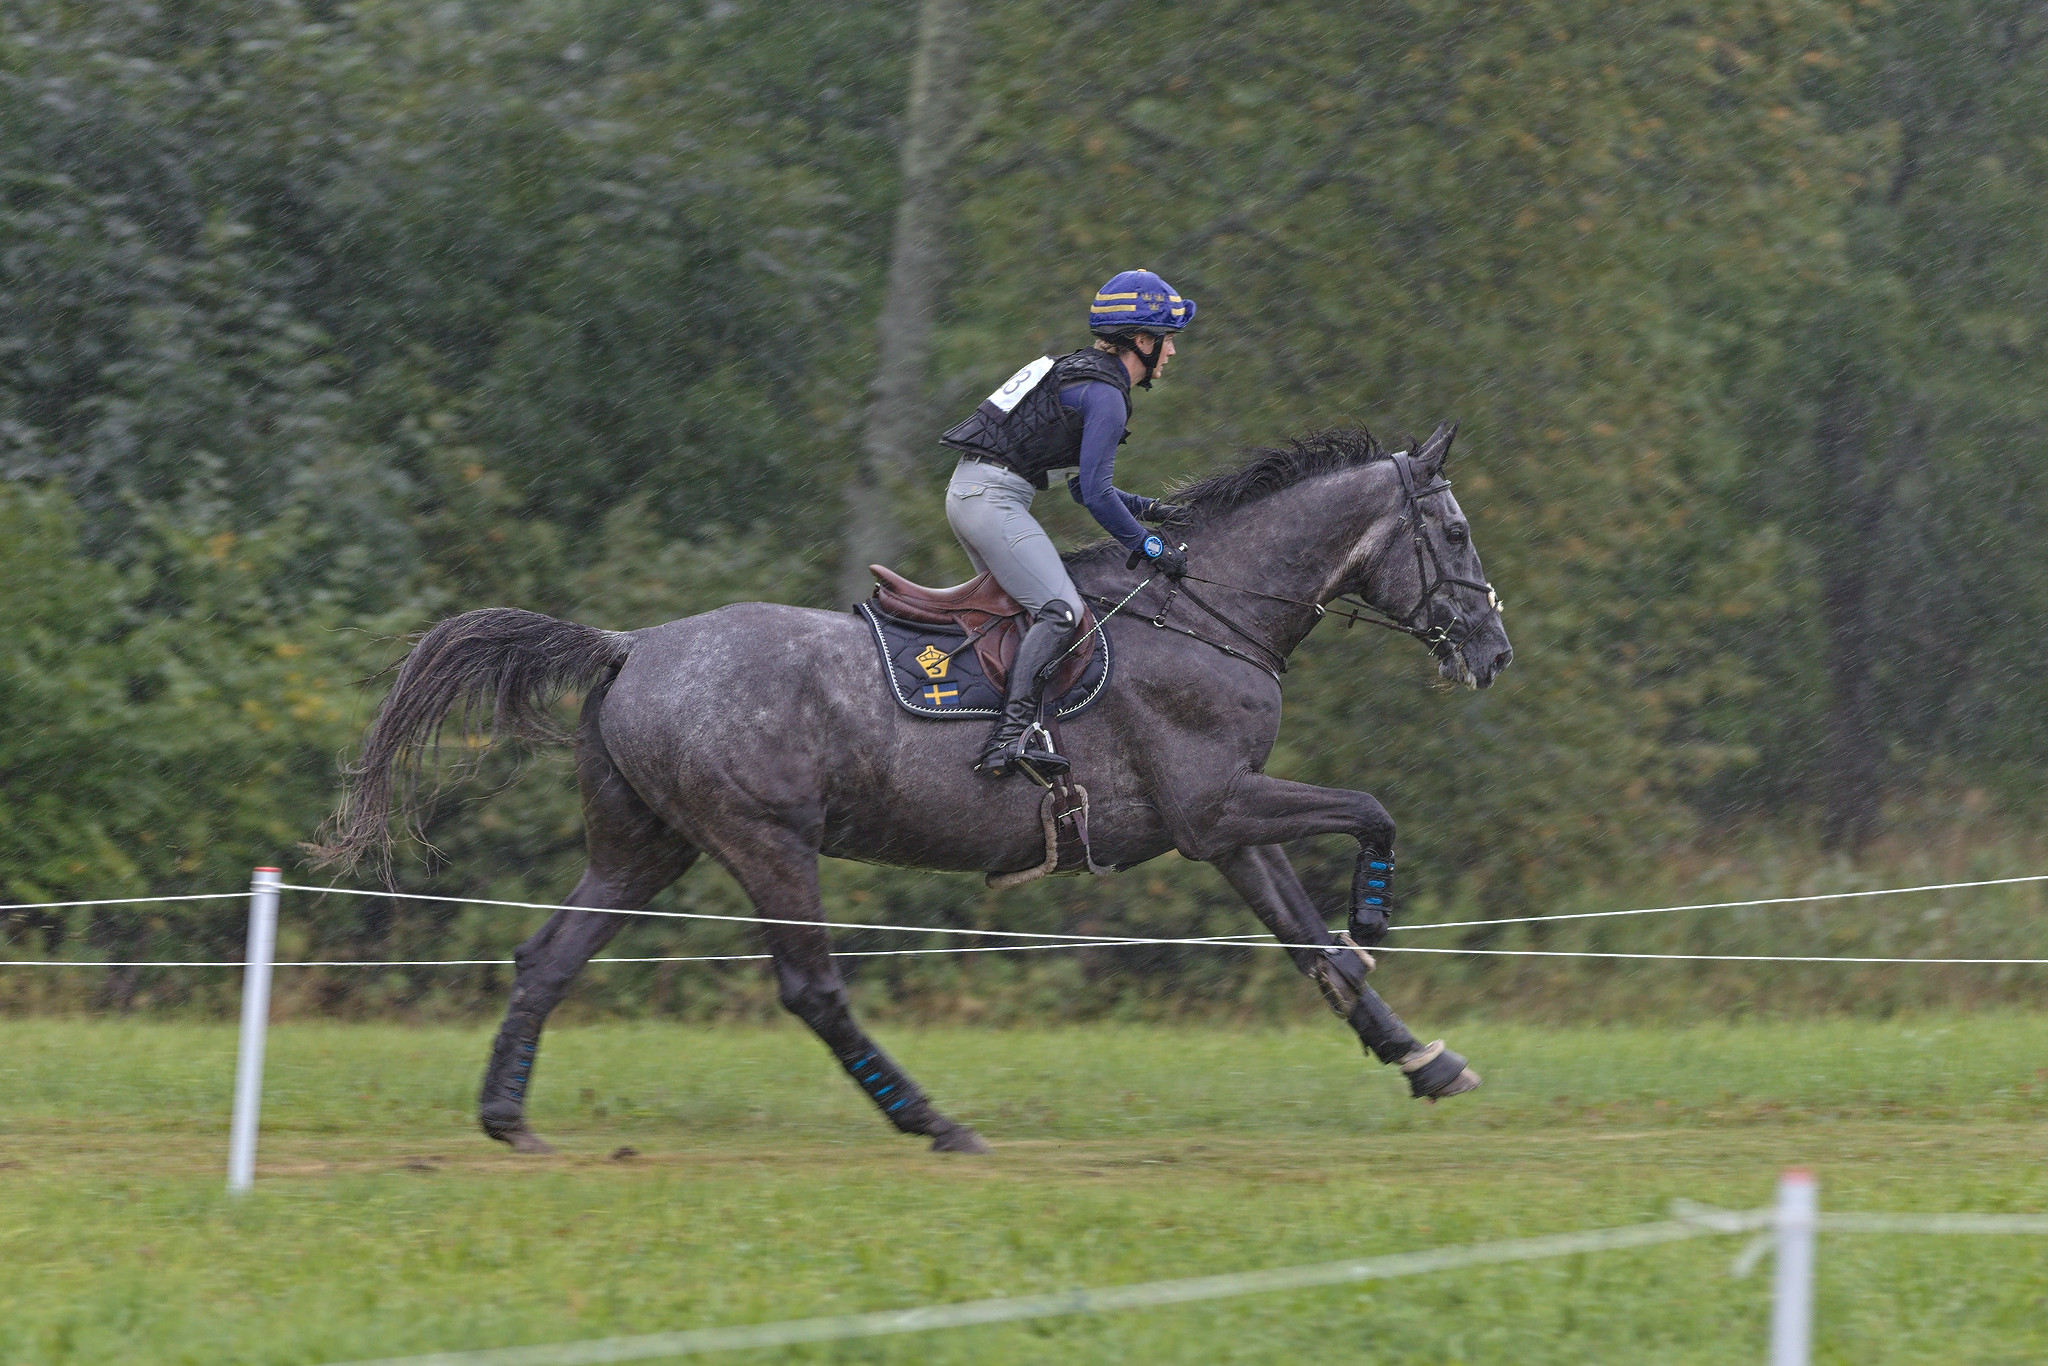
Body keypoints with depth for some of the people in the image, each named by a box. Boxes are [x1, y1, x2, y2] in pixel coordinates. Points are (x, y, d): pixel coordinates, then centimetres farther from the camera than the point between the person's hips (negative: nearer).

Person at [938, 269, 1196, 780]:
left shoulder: (1080, 373, 20)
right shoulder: (1106, 395, -11)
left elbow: (1083, 483, 27)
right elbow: (1096, 493, -16)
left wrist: (1149, 509, 23)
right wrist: (1150, 549, -7)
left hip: (969, 491, 11)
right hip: (993, 498, -11)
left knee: (1020, 603, 19)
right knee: (1060, 610, -19)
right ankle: (1013, 734, -32)